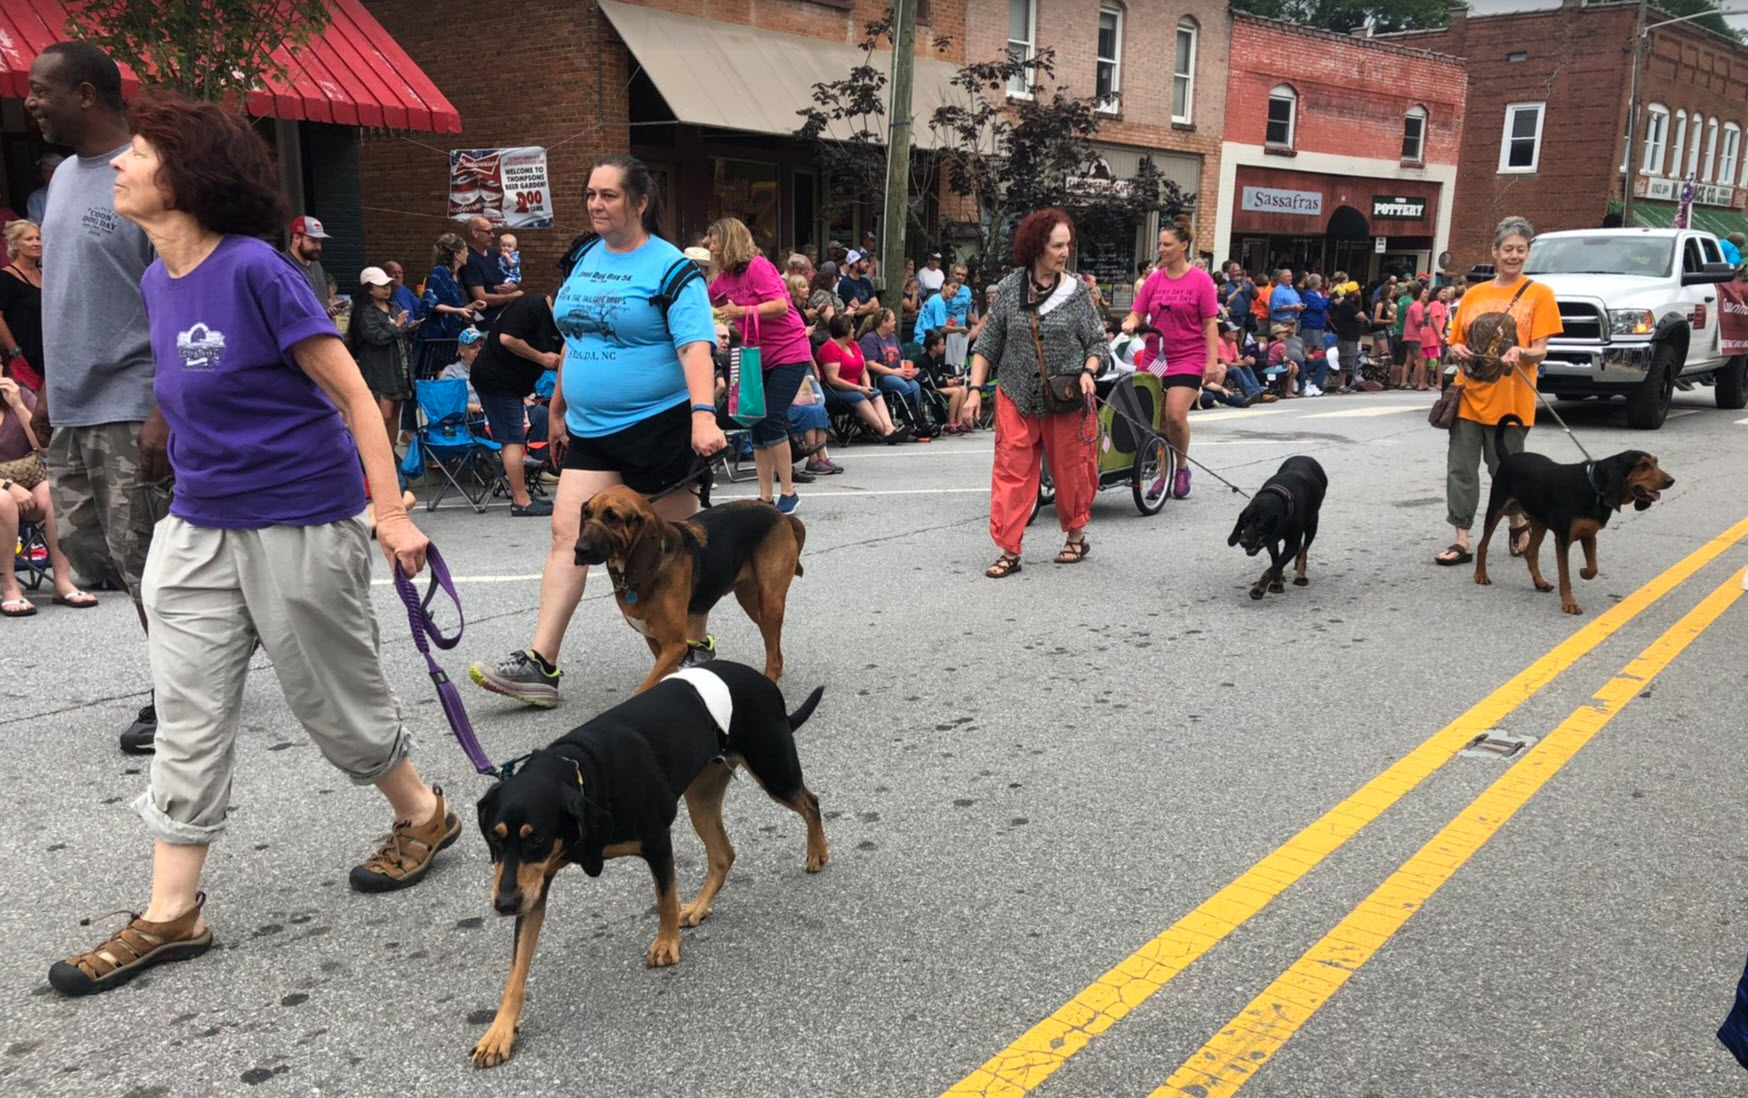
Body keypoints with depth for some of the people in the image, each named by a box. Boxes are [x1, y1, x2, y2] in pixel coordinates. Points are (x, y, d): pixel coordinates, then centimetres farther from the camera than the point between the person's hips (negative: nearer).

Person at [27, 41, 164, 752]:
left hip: (131, 409, -9)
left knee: (140, 557, -2)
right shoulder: (65, 175, 14)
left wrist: (165, 412, -23)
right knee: (81, 541, 13)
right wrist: (50, 388, 20)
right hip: (74, 405, 9)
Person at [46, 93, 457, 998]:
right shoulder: (156, 283, 7)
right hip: (198, 529, 7)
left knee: (335, 702, 8)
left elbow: (353, 396, -15)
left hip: (297, 525, -7)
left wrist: (391, 514, -18)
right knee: (187, 719, 7)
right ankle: (172, 914, 17)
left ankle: (424, 815, 33)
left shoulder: (254, 270, -16)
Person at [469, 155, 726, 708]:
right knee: (567, 534, -2)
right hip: (591, 430, 6)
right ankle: (539, 665, -3)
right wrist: (557, 409, 22)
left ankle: (697, 648, 24)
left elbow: (695, 346, -21)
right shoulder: (585, 259, 11)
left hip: (659, 425, -6)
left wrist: (704, 414, -35)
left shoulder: (670, 268, -10)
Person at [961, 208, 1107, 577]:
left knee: (1070, 469, 9)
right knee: (1011, 471, -3)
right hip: (1016, 397, 1)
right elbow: (987, 344, 5)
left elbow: (1097, 342, 5)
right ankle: (1009, 551, 3)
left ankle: (1076, 537, 31)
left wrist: (1088, 372, -14)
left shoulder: (1076, 291, -1)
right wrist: (975, 389, -2)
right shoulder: (1009, 289, 1)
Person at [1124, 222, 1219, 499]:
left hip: (1188, 359, -4)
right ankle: (1163, 474, 22)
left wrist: (1212, 360, -10)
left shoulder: (1200, 279, -3)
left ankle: (1181, 468, 7)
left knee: (1175, 416, -17)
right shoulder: (1154, 279, 7)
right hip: (1154, 357, 4)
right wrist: (1131, 322, -14)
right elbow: (1138, 313, 10)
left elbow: (1210, 322, -4)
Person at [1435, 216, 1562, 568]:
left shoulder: (1539, 294, 2)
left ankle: (1518, 523, 31)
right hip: (1469, 394, 3)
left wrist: (1520, 353, -25)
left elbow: (1539, 351, -4)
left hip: (1510, 398, -3)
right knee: (1460, 469, 0)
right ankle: (1462, 542, 5)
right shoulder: (1474, 294, 11)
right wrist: (1457, 351, -6)